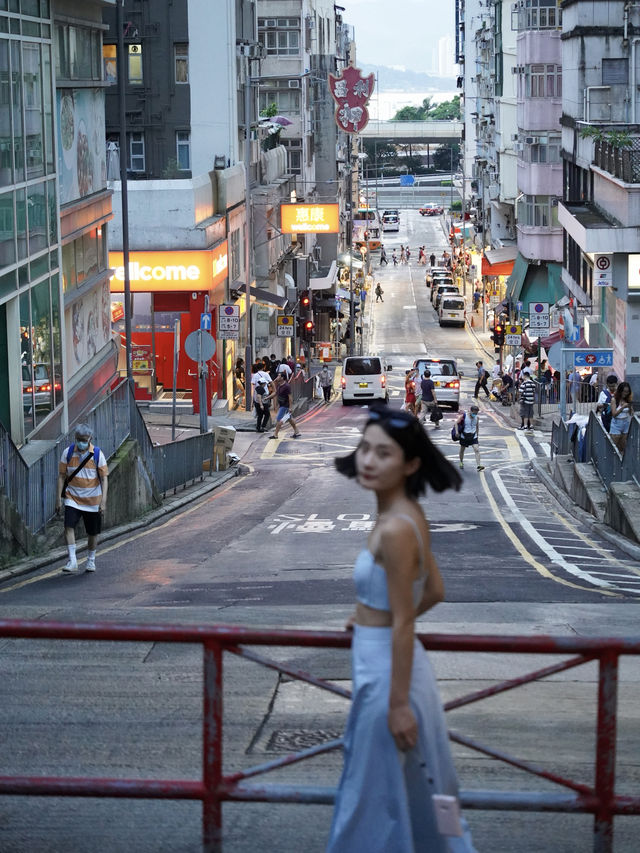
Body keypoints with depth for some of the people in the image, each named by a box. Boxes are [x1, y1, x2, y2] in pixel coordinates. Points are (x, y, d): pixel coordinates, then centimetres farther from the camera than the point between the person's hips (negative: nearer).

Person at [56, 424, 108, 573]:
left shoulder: (98, 454, -7)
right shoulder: (68, 452, -4)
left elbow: (104, 478, -6)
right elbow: (62, 476, 2)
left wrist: (103, 501, -13)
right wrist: (58, 498, -3)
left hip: (92, 500, 0)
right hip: (72, 498, 0)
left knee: (93, 533, 9)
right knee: (69, 527, -18)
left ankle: (91, 561, 30)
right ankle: (72, 561, -14)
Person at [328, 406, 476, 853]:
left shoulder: (394, 529, -24)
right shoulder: (409, 515, 3)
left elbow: (403, 624, -22)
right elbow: (435, 591, 14)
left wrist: (398, 703, -18)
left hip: (387, 671, -10)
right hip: (390, 662, 10)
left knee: (377, 797, 6)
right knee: (416, 795, 22)